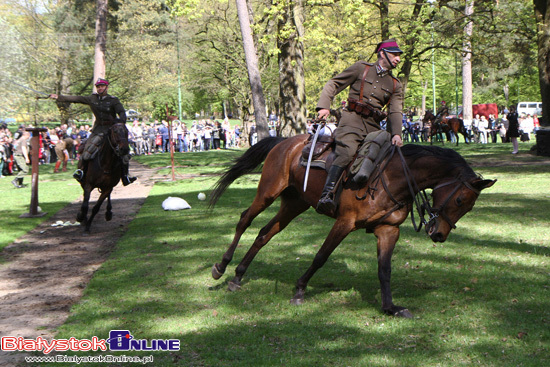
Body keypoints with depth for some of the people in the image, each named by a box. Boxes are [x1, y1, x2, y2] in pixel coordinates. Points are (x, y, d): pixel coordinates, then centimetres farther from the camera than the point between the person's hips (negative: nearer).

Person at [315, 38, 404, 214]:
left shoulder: (395, 85, 19)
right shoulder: (361, 68, 10)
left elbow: (395, 112, 7)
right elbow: (334, 84, 11)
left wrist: (396, 134, -12)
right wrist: (324, 106, -6)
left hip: (373, 126, 6)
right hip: (352, 119, -6)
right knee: (347, 152, -30)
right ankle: (326, 195, -41)